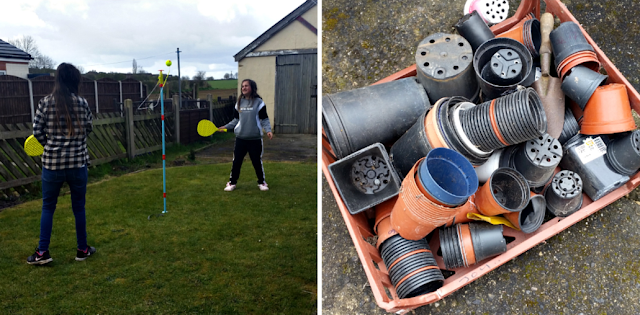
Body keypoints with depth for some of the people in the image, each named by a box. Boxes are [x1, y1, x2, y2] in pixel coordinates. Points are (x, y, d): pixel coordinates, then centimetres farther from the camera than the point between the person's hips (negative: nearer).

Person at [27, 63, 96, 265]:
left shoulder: (45, 103, -5)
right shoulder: (82, 103, -6)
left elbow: (37, 132, -3)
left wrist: (51, 143, 15)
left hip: (52, 163, 0)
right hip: (78, 162, 0)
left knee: (48, 207, 14)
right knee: (79, 207, 13)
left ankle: (42, 252, 17)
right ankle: (82, 250, 23)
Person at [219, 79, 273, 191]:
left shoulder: (259, 102, -4)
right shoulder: (239, 103, 8)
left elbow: (265, 120, -5)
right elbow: (236, 120, 16)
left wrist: (268, 130, -19)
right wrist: (226, 127, 6)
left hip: (255, 139, -3)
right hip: (240, 138, 3)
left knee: (257, 162, 7)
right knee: (236, 161, 6)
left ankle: (261, 182, 25)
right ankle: (232, 182, 20)